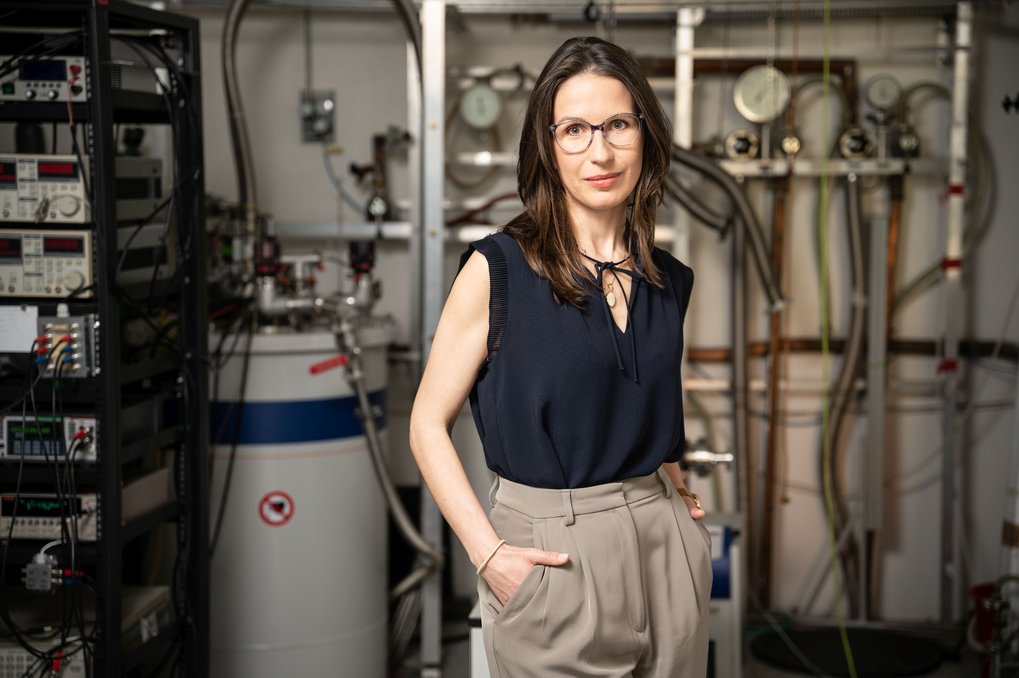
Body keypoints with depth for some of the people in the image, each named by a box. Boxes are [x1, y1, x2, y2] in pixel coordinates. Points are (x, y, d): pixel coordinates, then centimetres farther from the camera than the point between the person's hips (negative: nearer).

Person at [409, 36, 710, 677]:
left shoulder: (669, 281, 5)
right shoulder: (498, 269, -10)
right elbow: (429, 425, -8)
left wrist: (673, 494, 5)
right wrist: (489, 554, -16)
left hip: (666, 547, 5)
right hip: (552, 551, -5)